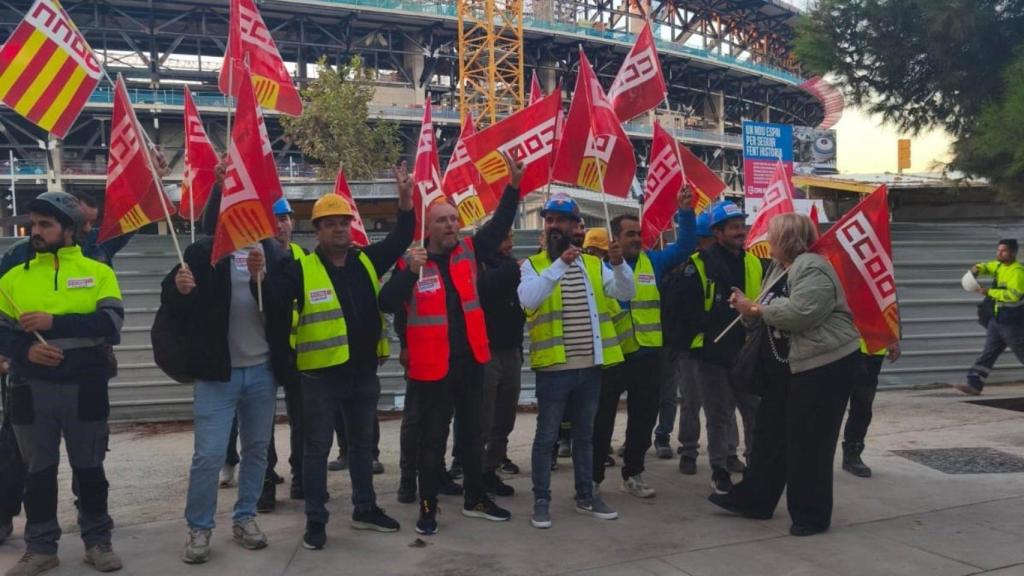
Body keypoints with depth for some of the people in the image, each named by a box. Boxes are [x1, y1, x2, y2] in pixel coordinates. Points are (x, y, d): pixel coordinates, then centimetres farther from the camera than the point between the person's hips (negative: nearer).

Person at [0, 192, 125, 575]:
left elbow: (111, 323, -13)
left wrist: (55, 321, -19)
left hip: (84, 389, -2)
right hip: (32, 391, 2)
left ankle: (97, 542, 23)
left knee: (89, 468, 9)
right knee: (38, 471, 11)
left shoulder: (98, 272, 1)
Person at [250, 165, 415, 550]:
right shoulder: (301, 269, -7)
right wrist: (259, 277, -36)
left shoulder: (367, 260, 6)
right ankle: (316, 520, 18)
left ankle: (365, 510, 32)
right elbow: (272, 298, -17)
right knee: (317, 448, 5)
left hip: (364, 373, 5)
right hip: (321, 376, -5)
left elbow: (400, 239, 10)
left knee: (362, 444, 17)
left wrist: (405, 199, -1)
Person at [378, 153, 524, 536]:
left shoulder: (468, 252, 4)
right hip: (432, 367, -5)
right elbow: (387, 304, -16)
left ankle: (475, 499, 32)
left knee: (472, 433, 17)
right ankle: (428, 507, 20)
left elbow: (499, 226, 7)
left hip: (470, 361, 5)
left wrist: (514, 186, -3)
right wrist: (410, 272, -29)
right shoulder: (411, 263, -8)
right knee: (433, 439, 6)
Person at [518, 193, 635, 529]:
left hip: (590, 364, 4)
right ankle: (541, 500, 13)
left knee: (585, 434, 16)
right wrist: (559, 266, -30)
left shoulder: (593, 264, 10)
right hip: (553, 365, -4)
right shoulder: (533, 265, -2)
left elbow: (626, 292, -2)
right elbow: (527, 299, -22)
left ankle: (586, 496, 28)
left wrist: (619, 264, -21)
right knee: (547, 435, 3)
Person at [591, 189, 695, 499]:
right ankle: (593, 476, 17)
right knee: (601, 420, 5)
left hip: (647, 355, 4)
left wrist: (685, 211, -9)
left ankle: (633, 474, 27)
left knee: (643, 419, 13)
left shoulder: (653, 261, 7)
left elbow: (685, 247, 2)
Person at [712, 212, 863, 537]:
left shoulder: (812, 269, -18)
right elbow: (776, 313, 15)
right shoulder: (781, 269, 13)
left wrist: (757, 309, -18)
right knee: (770, 433, 14)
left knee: (809, 442, -1)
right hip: (786, 367, 10)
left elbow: (799, 313, -30)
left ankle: (811, 515, 12)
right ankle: (754, 499, 25)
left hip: (824, 366, -10)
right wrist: (751, 308, -6)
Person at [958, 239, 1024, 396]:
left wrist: (989, 292, -23)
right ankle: (974, 385, -1)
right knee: (989, 352, 3)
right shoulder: (999, 265, 11)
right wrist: (977, 268, 3)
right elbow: (986, 267, 27)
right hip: (997, 320, 8)